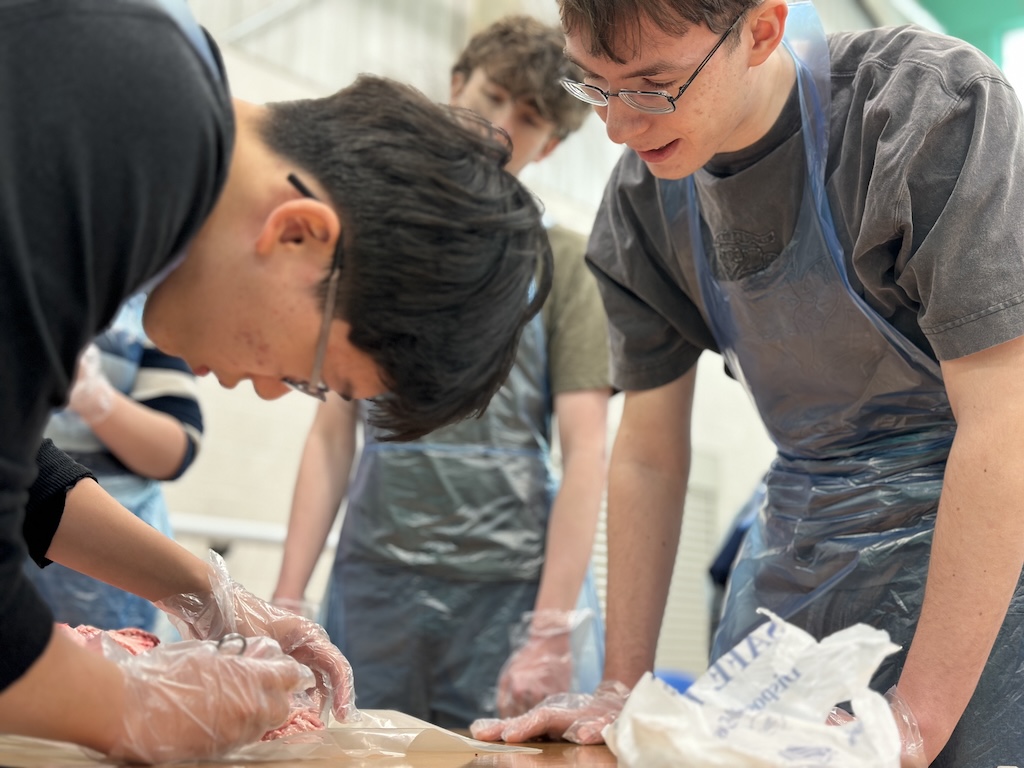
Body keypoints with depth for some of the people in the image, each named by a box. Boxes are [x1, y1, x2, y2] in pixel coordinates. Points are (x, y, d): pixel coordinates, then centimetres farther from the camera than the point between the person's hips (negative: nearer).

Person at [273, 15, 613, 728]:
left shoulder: (564, 261, 4)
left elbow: (585, 452, -4)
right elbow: (331, 436, 8)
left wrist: (552, 629, -12)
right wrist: (287, 597, 0)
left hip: (513, 587, -2)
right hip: (374, 583, 2)